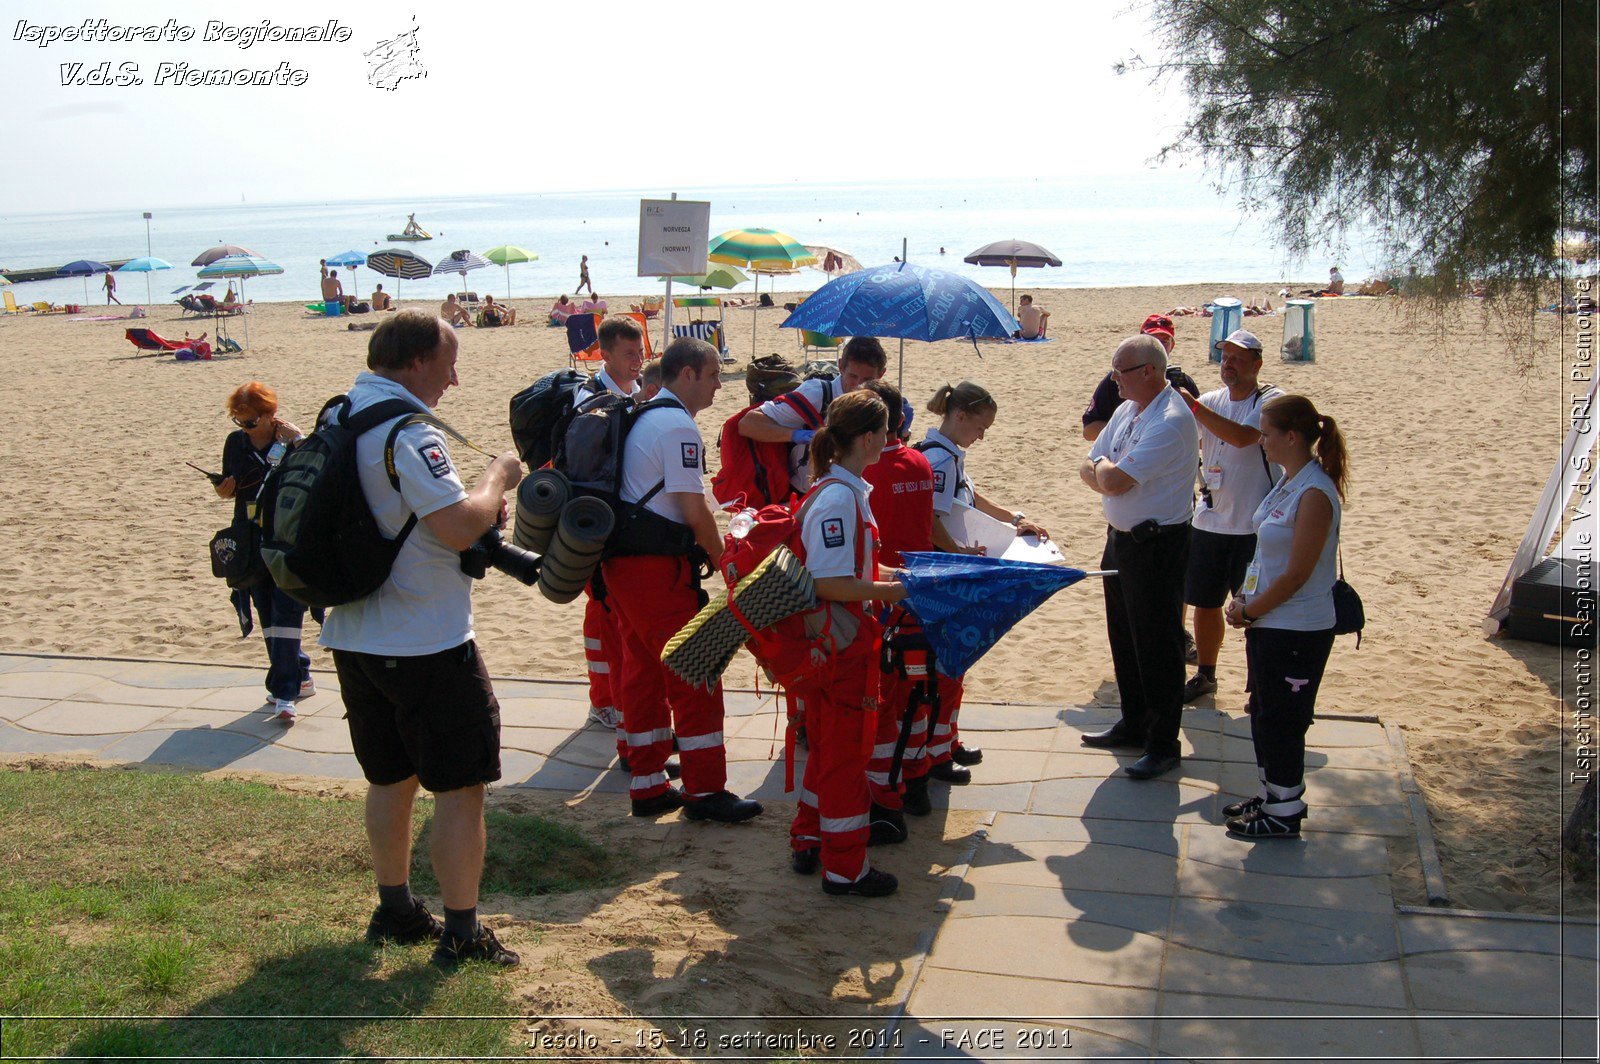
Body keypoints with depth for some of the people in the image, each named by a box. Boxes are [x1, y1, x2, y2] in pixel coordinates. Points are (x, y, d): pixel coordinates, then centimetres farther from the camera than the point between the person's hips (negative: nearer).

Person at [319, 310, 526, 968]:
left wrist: (480, 505, 8)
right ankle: (461, 936, 8)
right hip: (427, 644, -9)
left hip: (354, 636, 9)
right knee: (460, 787, 2)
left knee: (391, 779, 20)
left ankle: (395, 911, 33)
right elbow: (459, 527, -28)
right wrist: (498, 478, -10)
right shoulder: (407, 432, -20)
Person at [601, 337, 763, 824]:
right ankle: (704, 792, 5)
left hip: (620, 561, 10)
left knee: (642, 671, 14)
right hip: (658, 568, -10)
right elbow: (694, 510, -16)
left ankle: (648, 785, 22)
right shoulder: (679, 425, -14)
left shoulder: (641, 417, 17)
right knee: (694, 676, -1)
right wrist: (722, 557, -1)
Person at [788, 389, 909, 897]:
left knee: (828, 745, 20)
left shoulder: (849, 489, 10)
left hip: (841, 640, 10)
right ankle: (844, 868, 13)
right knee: (843, 752, 1)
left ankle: (809, 841, 33)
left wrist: (883, 576, 12)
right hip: (835, 643, -10)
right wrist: (889, 591, -17)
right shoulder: (837, 498, -22)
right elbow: (827, 583, -25)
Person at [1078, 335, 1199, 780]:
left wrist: (1104, 468, -4)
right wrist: (1109, 474, -10)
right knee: (1124, 639, 19)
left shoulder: (1170, 421, -22)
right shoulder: (1127, 410, 9)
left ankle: (1163, 745, 11)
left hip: (1157, 547, -9)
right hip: (1120, 539, 10)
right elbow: (1089, 469, 11)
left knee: (1157, 647, 0)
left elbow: (1113, 481, -26)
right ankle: (1134, 724, 35)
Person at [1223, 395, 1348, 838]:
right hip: (1268, 623, 9)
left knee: (1280, 719, 3)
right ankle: (1273, 795, 34)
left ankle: (1283, 812, 17)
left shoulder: (1315, 494, -22)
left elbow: (1296, 574, -21)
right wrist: (1245, 598, 4)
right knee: (1263, 713, 19)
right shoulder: (1288, 482, 7)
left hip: (1296, 631, -9)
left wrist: (1248, 611, -12)